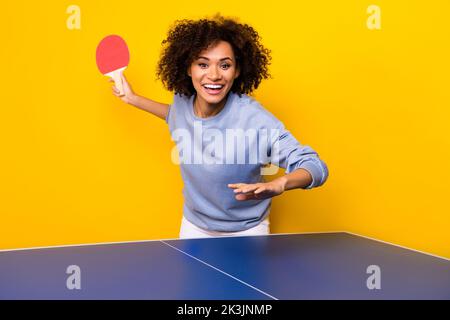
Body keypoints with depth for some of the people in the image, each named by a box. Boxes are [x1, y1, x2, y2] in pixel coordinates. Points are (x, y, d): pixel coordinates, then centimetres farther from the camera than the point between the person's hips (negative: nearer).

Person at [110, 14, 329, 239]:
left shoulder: (252, 118, -31)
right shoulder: (182, 102, -15)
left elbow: (316, 168, -32)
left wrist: (278, 185, -51)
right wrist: (132, 98, 10)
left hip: (245, 233, -4)